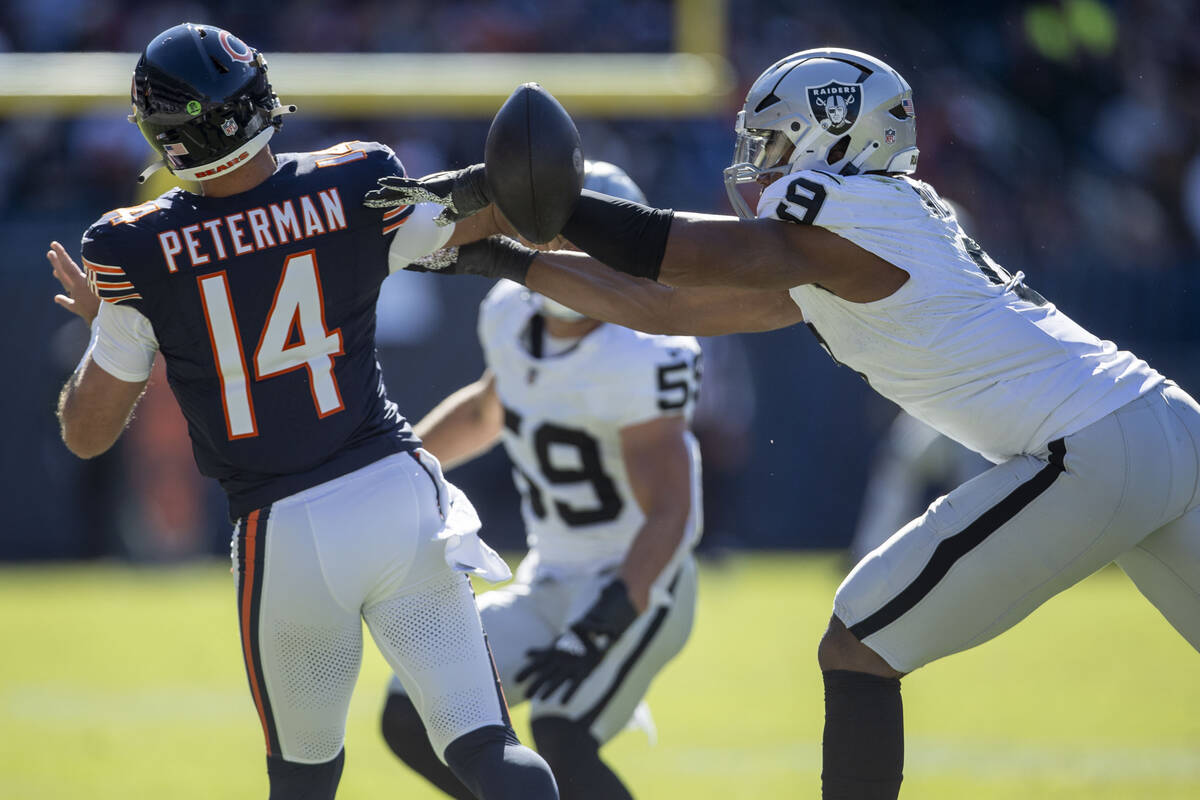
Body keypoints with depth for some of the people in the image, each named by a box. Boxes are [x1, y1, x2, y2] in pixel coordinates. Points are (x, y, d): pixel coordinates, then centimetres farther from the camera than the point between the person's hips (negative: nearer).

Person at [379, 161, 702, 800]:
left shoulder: (638, 360, -22)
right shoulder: (513, 315, 1)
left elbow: (668, 514, -25)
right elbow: (485, 410, 24)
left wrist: (597, 632, -33)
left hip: (634, 587, -8)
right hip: (548, 581, 8)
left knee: (559, 741, -28)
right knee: (412, 721, -1)